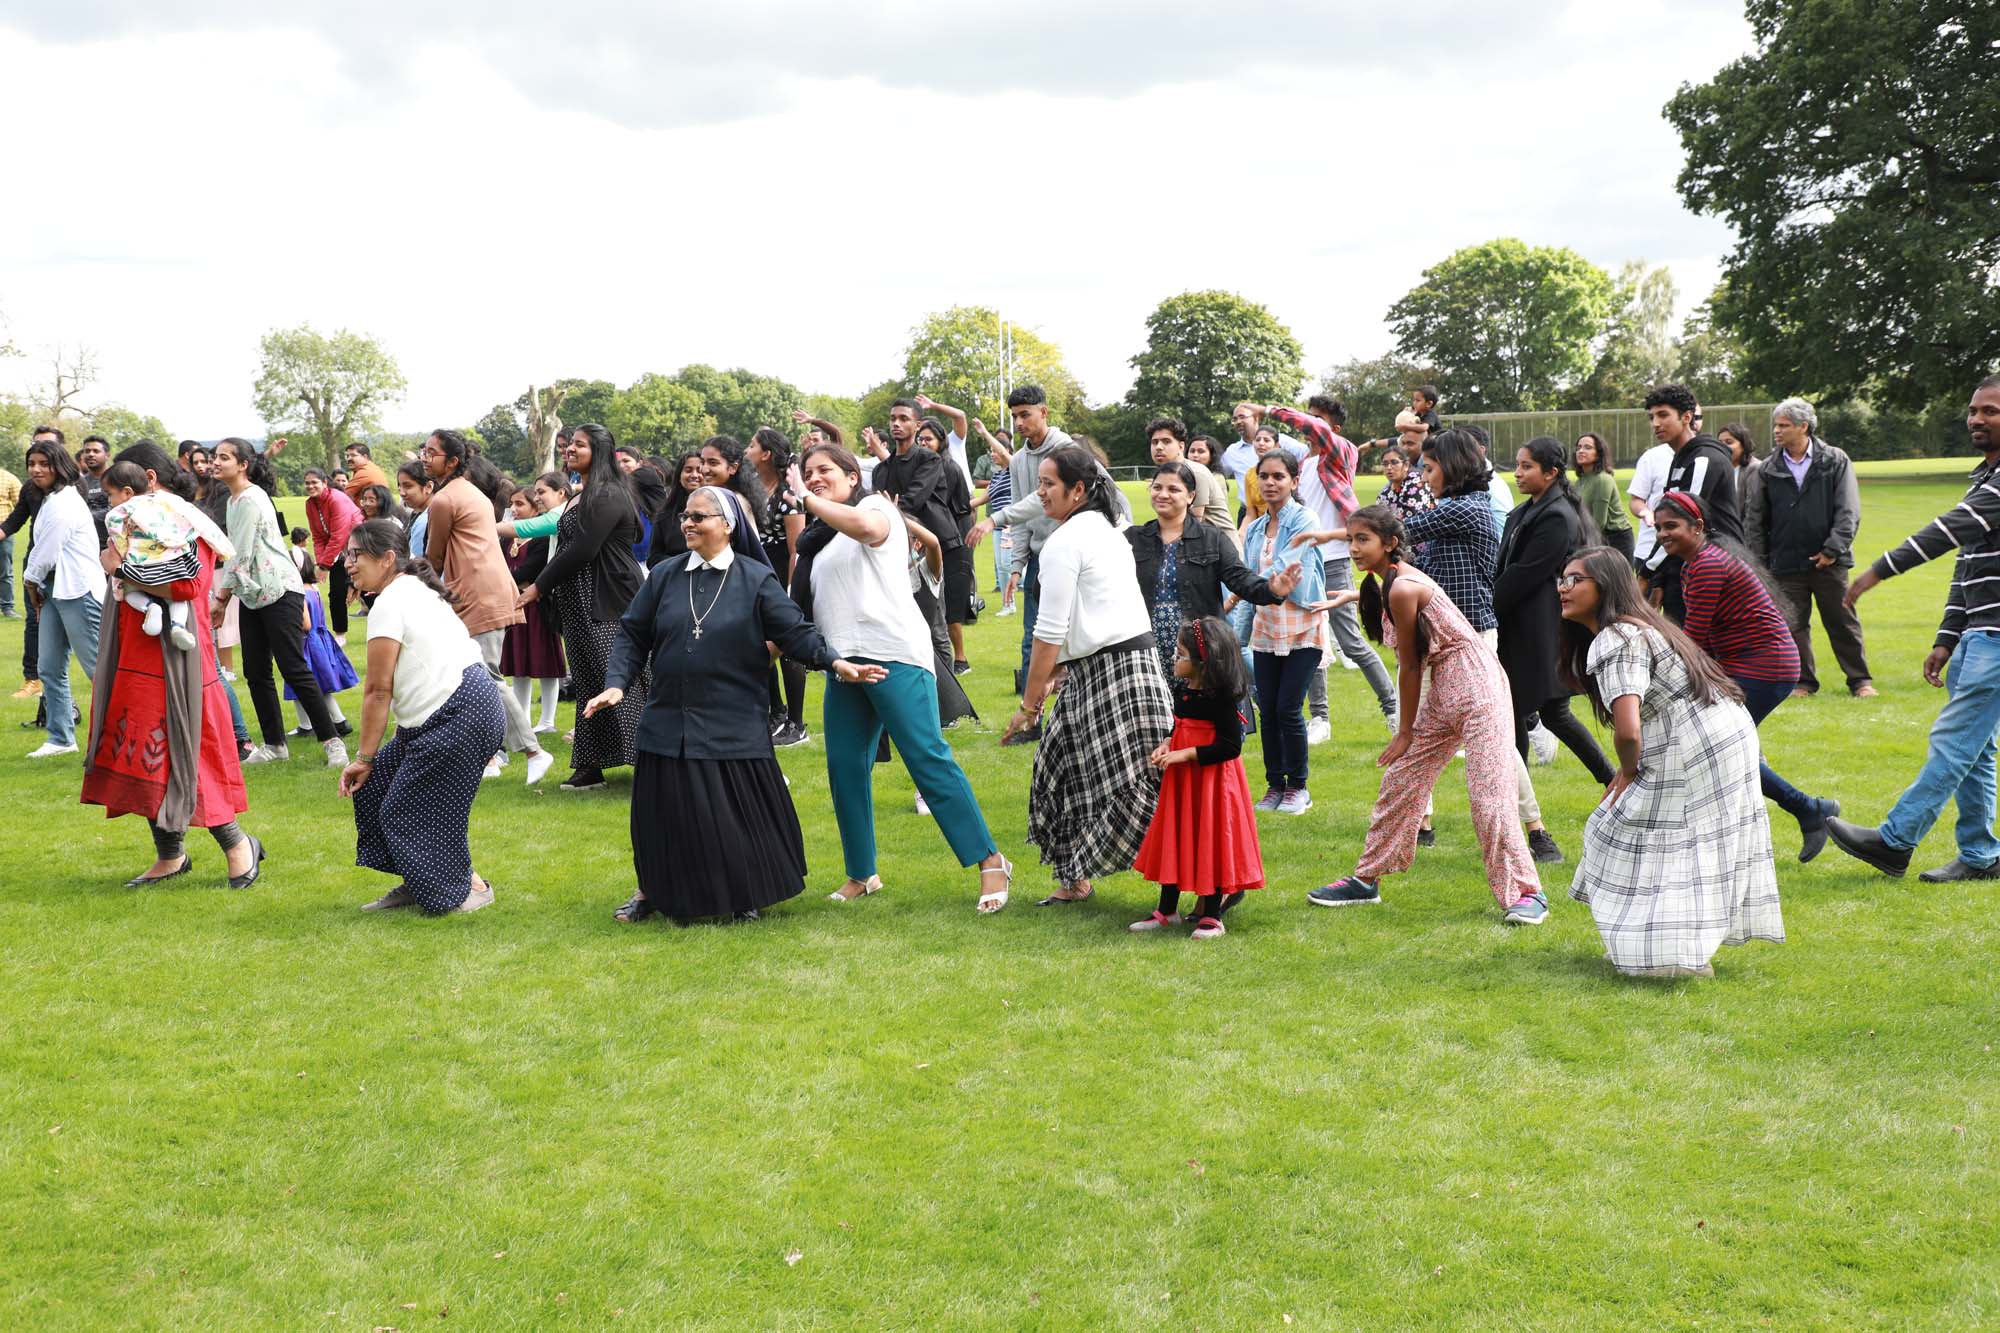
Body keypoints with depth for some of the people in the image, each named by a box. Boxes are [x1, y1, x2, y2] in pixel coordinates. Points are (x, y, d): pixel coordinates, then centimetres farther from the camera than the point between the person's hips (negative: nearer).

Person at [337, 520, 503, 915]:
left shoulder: (388, 604, -11)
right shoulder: (418, 590, 19)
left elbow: (378, 690, -10)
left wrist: (364, 757, -3)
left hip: (461, 714, -10)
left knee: (408, 807, -2)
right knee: (377, 785, 13)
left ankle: (472, 886, 11)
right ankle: (416, 884, 20)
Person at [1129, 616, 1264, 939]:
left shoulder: (1220, 698, -19)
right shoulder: (1180, 690, 5)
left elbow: (1231, 746, -22)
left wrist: (1184, 754, -23)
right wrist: (1167, 746, -2)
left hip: (1212, 779, -8)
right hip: (1181, 778, 8)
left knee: (1210, 840, 1)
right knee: (1174, 838, 12)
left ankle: (1211, 914, 12)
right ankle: (1167, 909, 23)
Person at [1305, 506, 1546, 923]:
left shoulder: (1402, 589, -20)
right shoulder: (1390, 580, 6)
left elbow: (1410, 667, -12)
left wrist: (1405, 733, -3)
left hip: (1476, 685, -10)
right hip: (1443, 690, 10)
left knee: (1488, 794, -13)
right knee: (1400, 780, 12)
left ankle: (1525, 893, -5)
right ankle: (1366, 880, 22)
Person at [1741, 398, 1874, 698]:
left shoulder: (1836, 462, 0)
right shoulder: (1766, 470, 5)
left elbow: (1849, 512, -2)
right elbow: (1754, 521, 8)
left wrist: (1833, 549, -11)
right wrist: (1758, 563, 3)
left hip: (1828, 562, -2)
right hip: (1786, 564, 2)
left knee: (1843, 622, 5)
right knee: (1792, 625, 3)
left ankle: (1860, 679, 16)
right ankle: (1803, 680, 16)